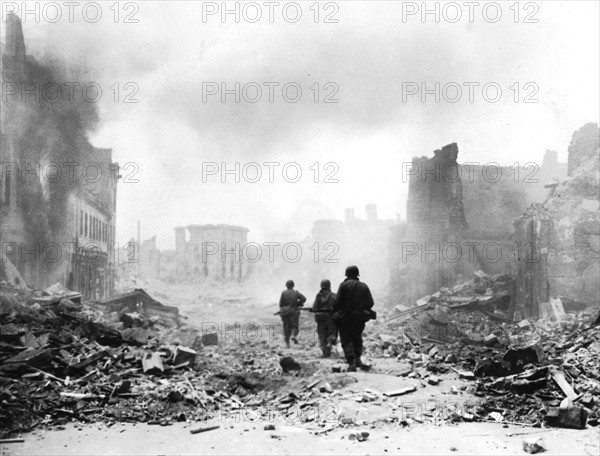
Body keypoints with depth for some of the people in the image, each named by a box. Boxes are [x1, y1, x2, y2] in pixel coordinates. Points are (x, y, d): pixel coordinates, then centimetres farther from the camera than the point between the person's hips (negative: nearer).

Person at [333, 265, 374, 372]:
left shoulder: (344, 285, -5)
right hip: (359, 318, 3)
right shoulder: (364, 286, 6)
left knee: (347, 340, 2)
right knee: (357, 339, 21)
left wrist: (335, 313, 2)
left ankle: (351, 363, -10)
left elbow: (338, 302, -11)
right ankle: (357, 359, 12)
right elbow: (370, 303, 2)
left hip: (345, 318, -3)